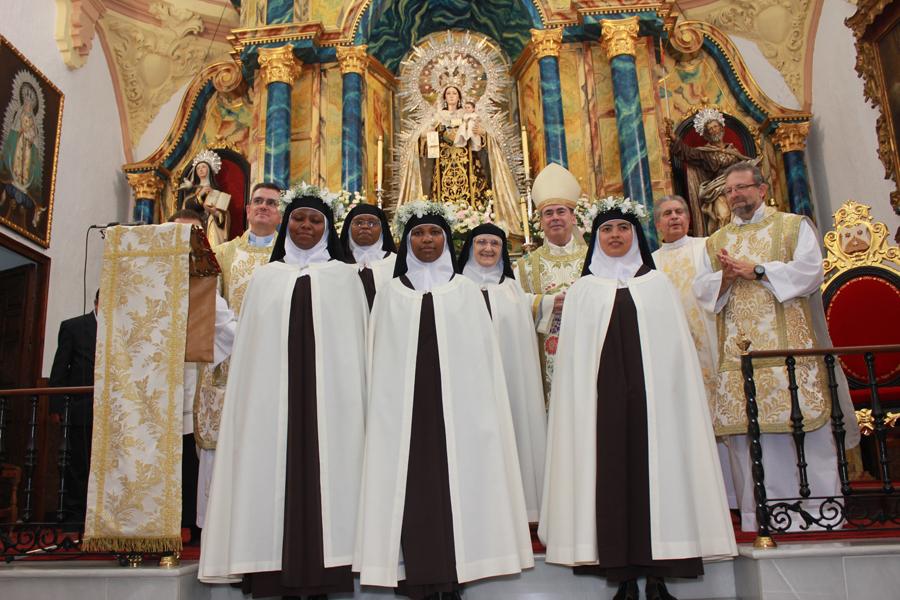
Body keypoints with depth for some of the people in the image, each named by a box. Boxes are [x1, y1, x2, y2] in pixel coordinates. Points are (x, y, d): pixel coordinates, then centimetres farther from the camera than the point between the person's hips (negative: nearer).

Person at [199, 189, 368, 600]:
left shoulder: (343, 276, 12)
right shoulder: (266, 277, 17)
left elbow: (355, 339, 6)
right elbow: (249, 346, 14)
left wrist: (354, 398, -3)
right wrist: (250, 396, 4)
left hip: (328, 392, -1)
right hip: (274, 393, 2)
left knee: (324, 472, -5)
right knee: (275, 473, -2)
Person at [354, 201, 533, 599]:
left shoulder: (466, 291, 9)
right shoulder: (390, 294, 10)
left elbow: (480, 356, 6)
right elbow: (381, 361, 8)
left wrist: (481, 410, -1)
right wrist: (384, 409, 1)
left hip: (456, 406, 0)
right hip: (405, 407, 0)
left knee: (455, 482, -1)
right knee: (412, 487, -2)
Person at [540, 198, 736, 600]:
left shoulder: (657, 284, 14)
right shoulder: (583, 289, 13)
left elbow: (675, 344, 9)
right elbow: (573, 353, 8)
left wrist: (674, 392, -1)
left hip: (652, 391, 1)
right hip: (603, 394, 0)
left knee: (654, 468, -2)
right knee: (611, 472, -3)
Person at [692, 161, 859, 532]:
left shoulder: (794, 226, 10)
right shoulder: (715, 242, 19)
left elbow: (810, 271, -5)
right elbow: (701, 290, 9)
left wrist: (756, 271, -9)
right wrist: (725, 279, -11)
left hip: (788, 347, -3)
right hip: (739, 351, 3)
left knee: (802, 421, -5)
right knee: (746, 430, 0)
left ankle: (819, 512, 5)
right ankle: (757, 516, 7)